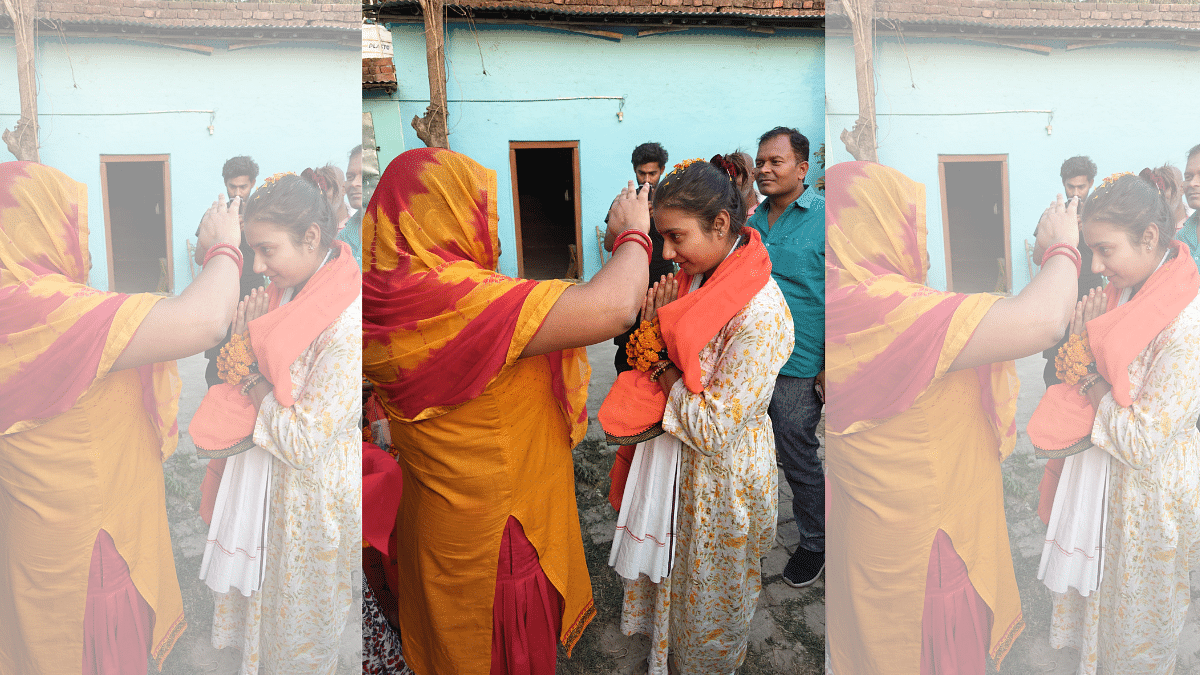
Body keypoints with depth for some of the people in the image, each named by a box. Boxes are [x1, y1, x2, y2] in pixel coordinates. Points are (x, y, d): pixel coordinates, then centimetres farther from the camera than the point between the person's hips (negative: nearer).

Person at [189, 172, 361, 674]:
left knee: (301, 614, 18)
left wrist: (251, 377, -16)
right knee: (260, 575, 30)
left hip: (314, 495, -8)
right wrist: (247, 336, -12)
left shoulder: (351, 327, -33)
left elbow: (300, 441, -29)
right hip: (271, 473, 8)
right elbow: (267, 377, 8)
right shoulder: (288, 289, -6)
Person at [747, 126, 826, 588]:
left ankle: (813, 544, 25)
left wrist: (831, 365, -14)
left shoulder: (825, 217, -9)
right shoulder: (751, 220, 8)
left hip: (797, 367, -6)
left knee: (797, 458, 5)